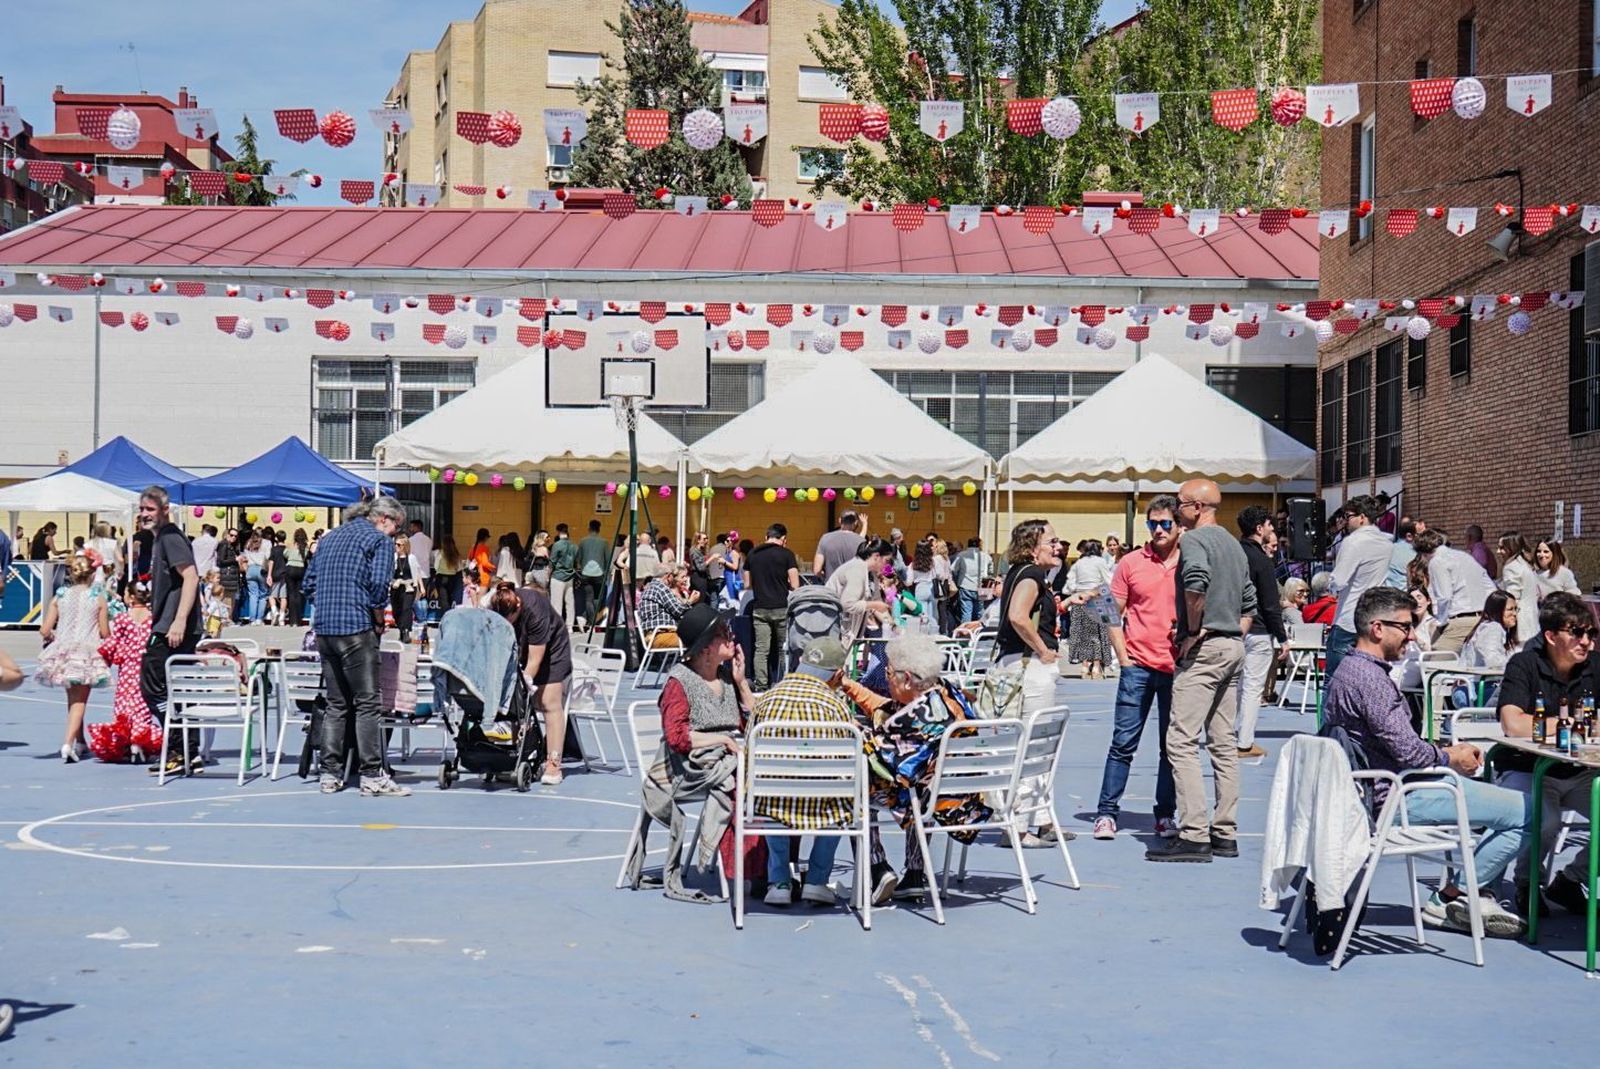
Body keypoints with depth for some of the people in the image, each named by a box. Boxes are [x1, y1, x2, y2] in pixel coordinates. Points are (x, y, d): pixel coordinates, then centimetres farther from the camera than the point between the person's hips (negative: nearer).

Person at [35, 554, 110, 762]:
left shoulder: (59, 597, 3)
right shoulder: (98, 598, -3)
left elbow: (45, 630, 0)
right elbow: (105, 633, -4)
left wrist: (50, 638, 22)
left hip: (63, 650, 3)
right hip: (87, 652, -3)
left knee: (73, 698, 19)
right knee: (79, 701, -2)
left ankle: (80, 741, 29)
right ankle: (68, 743, -18)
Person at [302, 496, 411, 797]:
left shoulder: (330, 537, 20)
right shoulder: (380, 540, -3)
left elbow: (310, 583, 19)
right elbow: (378, 586, -13)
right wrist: (380, 621, 0)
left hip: (324, 629, 7)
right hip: (357, 629, -7)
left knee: (335, 703, 12)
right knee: (368, 704, -4)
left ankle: (330, 774, 10)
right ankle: (372, 777, -6)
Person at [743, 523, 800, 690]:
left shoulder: (752, 554, 6)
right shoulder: (786, 554, -6)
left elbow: (747, 584, 11)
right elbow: (795, 585, -8)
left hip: (760, 609, 3)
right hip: (782, 608, -3)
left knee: (761, 649, 3)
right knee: (784, 649, 8)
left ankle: (761, 686, 0)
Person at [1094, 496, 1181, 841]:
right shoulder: (1130, 563, 2)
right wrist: (1123, 658, -2)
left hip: (1178, 668, 1)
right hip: (1138, 666, -1)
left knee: (1172, 746, 8)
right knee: (1123, 742, -1)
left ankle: (1166, 815, 17)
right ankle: (1107, 813, 4)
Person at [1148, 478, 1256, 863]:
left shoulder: (1194, 539, -9)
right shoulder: (1233, 543, 19)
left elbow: (1196, 582, -29)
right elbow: (1249, 602, 21)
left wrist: (1193, 631, -18)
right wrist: (1234, 636, 17)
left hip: (1204, 648, -10)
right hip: (1233, 647, 10)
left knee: (1182, 740, -11)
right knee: (1224, 741, 11)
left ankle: (1194, 835, -16)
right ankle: (1226, 833, 13)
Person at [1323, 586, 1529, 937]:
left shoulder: (1351, 669, 15)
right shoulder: (1368, 677, -20)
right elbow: (1408, 751, -22)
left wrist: (1449, 750, 10)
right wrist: (1449, 758, -3)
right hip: (1397, 797, -11)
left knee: (1503, 796, 23)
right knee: (1526, 812, -16)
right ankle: (1449, 900, -3)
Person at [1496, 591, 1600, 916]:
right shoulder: (1524, 666, -9)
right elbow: (1514, 725, -24)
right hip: (1528, 771, -5)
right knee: (1545, 823, -34)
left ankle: (1569, 881, 8)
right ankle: (1527, 883, 0)